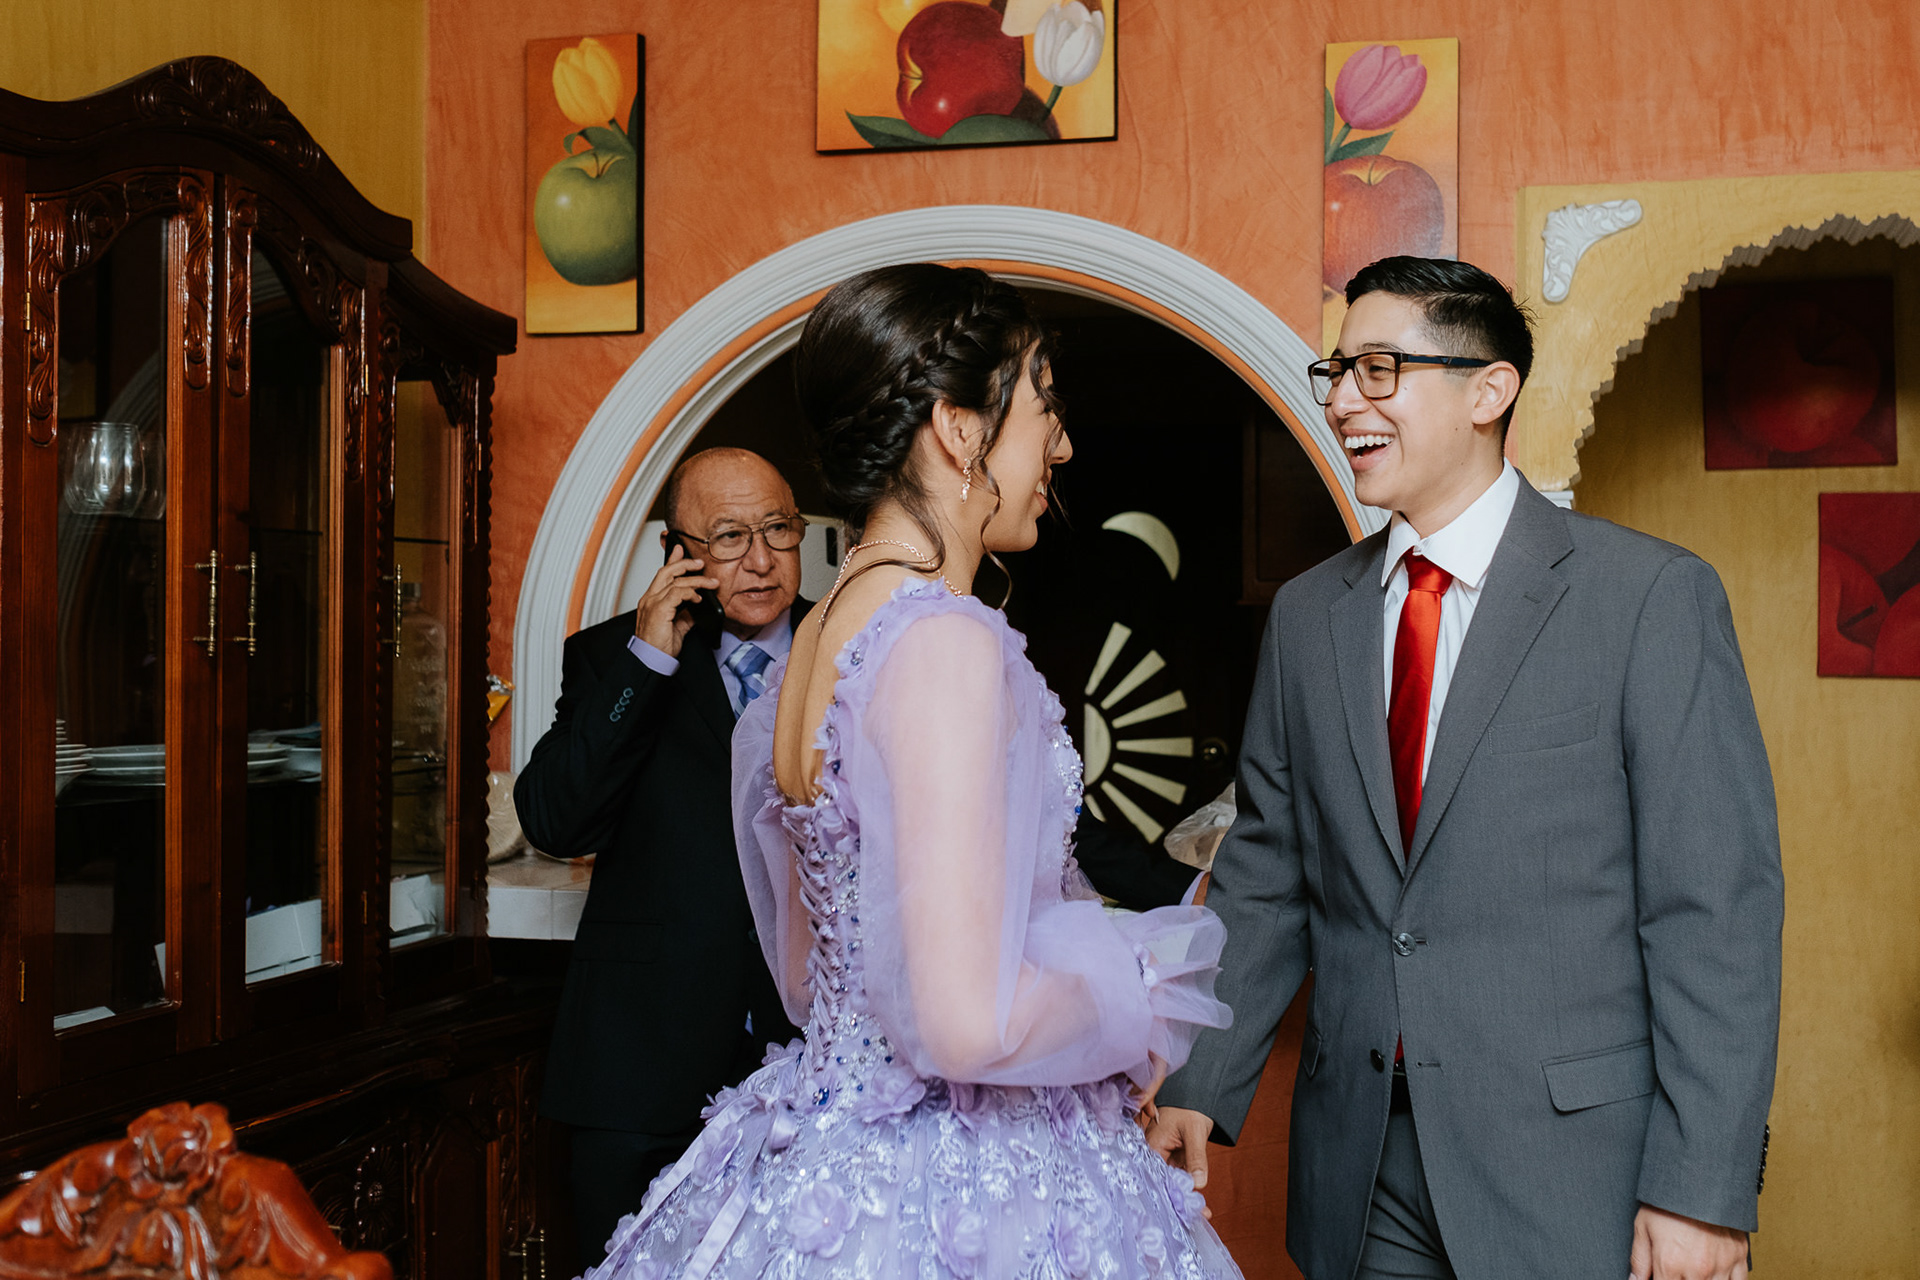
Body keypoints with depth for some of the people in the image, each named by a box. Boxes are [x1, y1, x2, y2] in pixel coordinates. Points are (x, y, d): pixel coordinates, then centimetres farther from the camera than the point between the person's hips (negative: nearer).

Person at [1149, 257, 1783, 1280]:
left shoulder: (1652, 597, -7)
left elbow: (1715, 908, -10)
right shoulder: (1307, 615, 8)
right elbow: (1266, 876, 11)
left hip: (1573, 1171, -4)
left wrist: (1703, 1190, -14)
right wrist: (1199, 1087, 3)